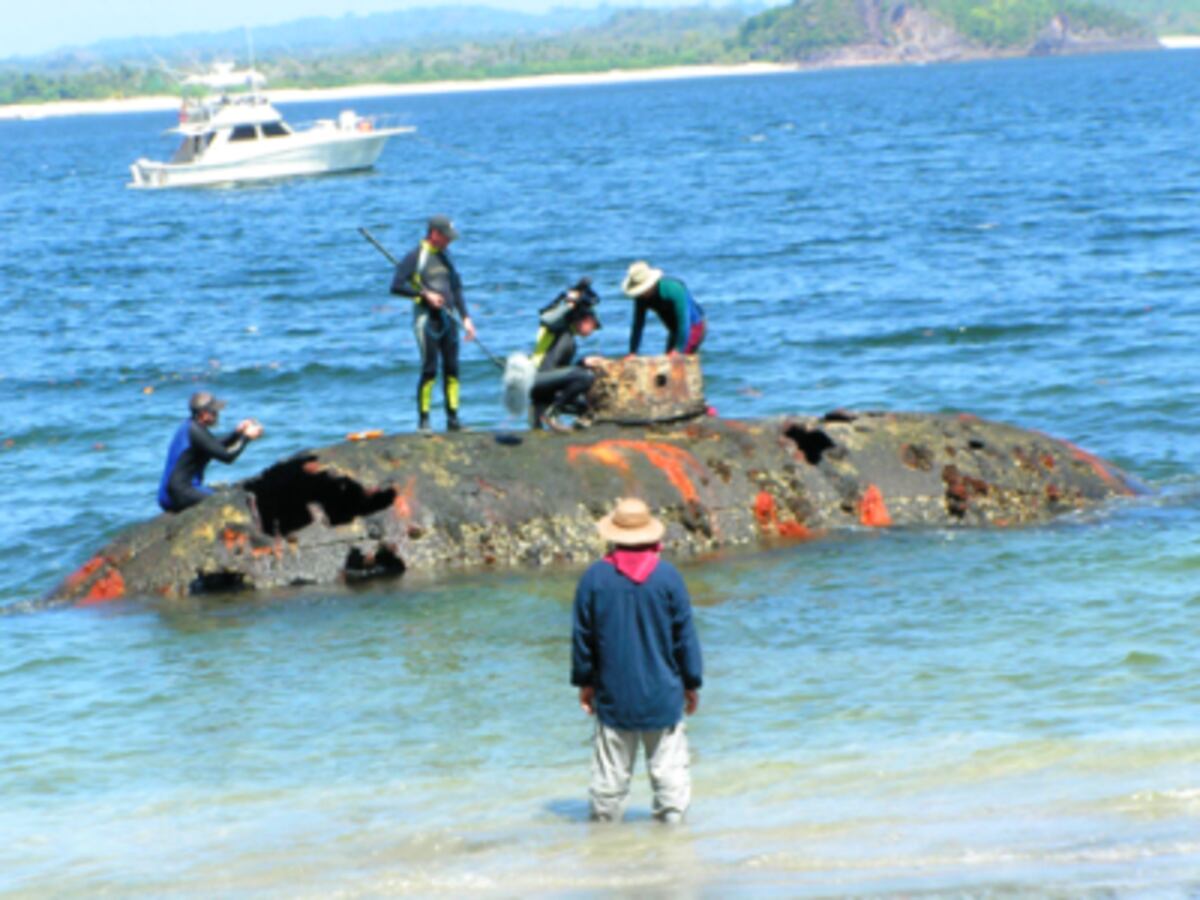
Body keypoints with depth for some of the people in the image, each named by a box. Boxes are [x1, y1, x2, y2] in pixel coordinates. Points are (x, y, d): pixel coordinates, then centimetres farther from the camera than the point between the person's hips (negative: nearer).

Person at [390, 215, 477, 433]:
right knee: (429, 369, -9)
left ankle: (453, 419, 10)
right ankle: (423, 420, -3)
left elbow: (456, 288, 21)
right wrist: (425, 294, -15)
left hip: (448, 317, 7)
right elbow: (396, 286, -10)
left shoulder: (444, 257, 16)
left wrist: (465, 318, 14)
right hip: (426, 318, -7)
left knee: (452, 368, 5)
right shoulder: (415, 256, -5)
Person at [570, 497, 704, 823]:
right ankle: (672, 816, 2)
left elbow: (582, 635, 2)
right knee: (669, 766, 4)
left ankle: (604, 819, 13)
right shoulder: (667, 576, -6)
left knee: (610, 770, 7)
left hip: (614, 695, 1)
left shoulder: (595, 577, -5)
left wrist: (584, 681, 14)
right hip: (662, 693, -1)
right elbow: (685, 635, -1)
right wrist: (691, 683, 9)